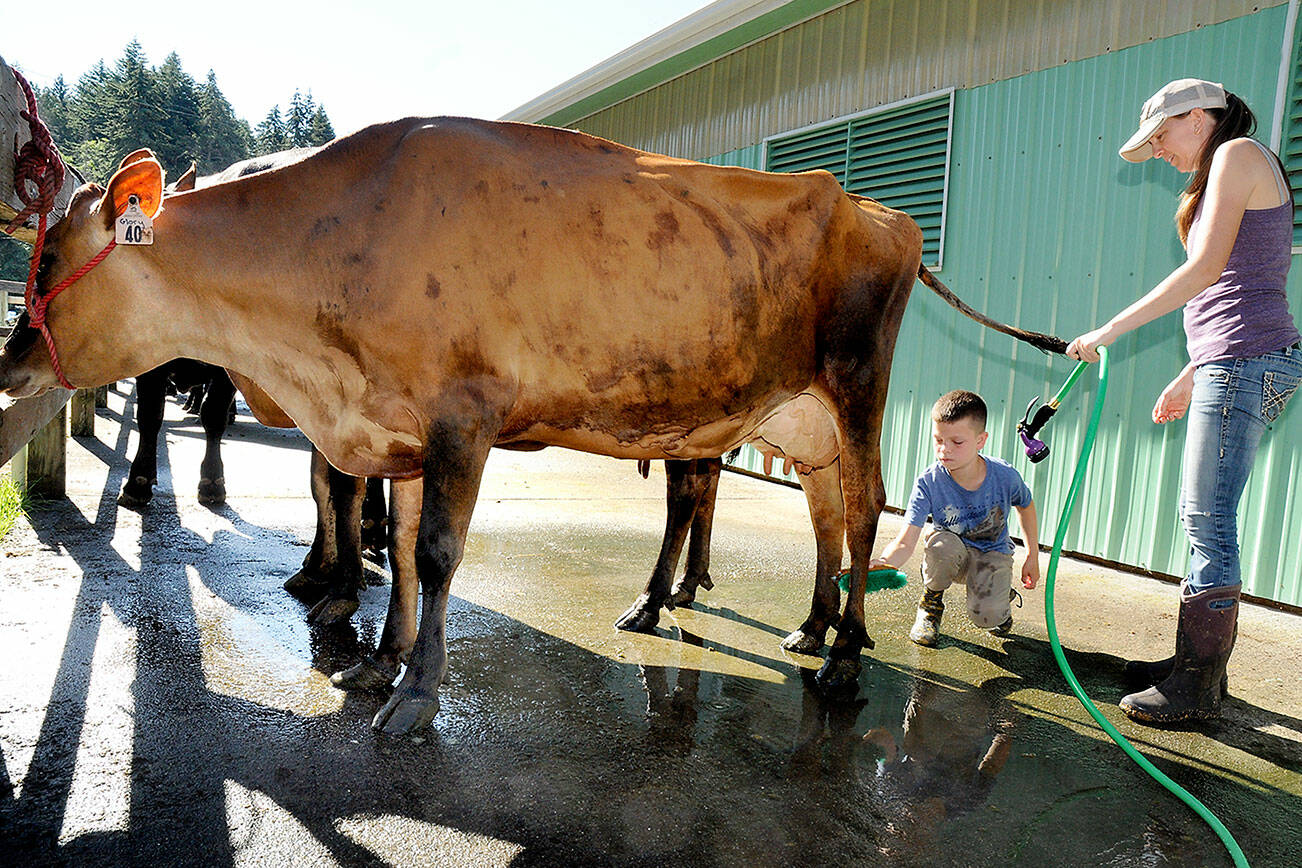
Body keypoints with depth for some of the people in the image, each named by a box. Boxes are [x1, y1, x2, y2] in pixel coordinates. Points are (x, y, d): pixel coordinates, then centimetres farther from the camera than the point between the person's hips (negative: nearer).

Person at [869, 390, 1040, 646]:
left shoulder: (1005, 476, -21)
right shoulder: (929, 482, -25)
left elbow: (1026, 506, 4)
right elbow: (905, 542, -31)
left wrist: (1032, 556, 8)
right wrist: (884, 562, -53)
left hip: (993, 552, 0)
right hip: (951, 557, 0)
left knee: (986, 617, -24)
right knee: (941, 543, -36)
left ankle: (1001, 594, 16)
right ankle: (931, 603, -5)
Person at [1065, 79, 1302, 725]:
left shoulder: (1238, 153, -4)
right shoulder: (1231, 170, 24)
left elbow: (1205, 270, -18)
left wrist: (1112, 330, -17)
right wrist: (1191, 376, 23)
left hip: (1247, 360, -10)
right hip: (1234, 362, 10)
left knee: (1209, 521, -8)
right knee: (1201, 518, 12)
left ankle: (1198, 687, -1)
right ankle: (1196, 660, 20)